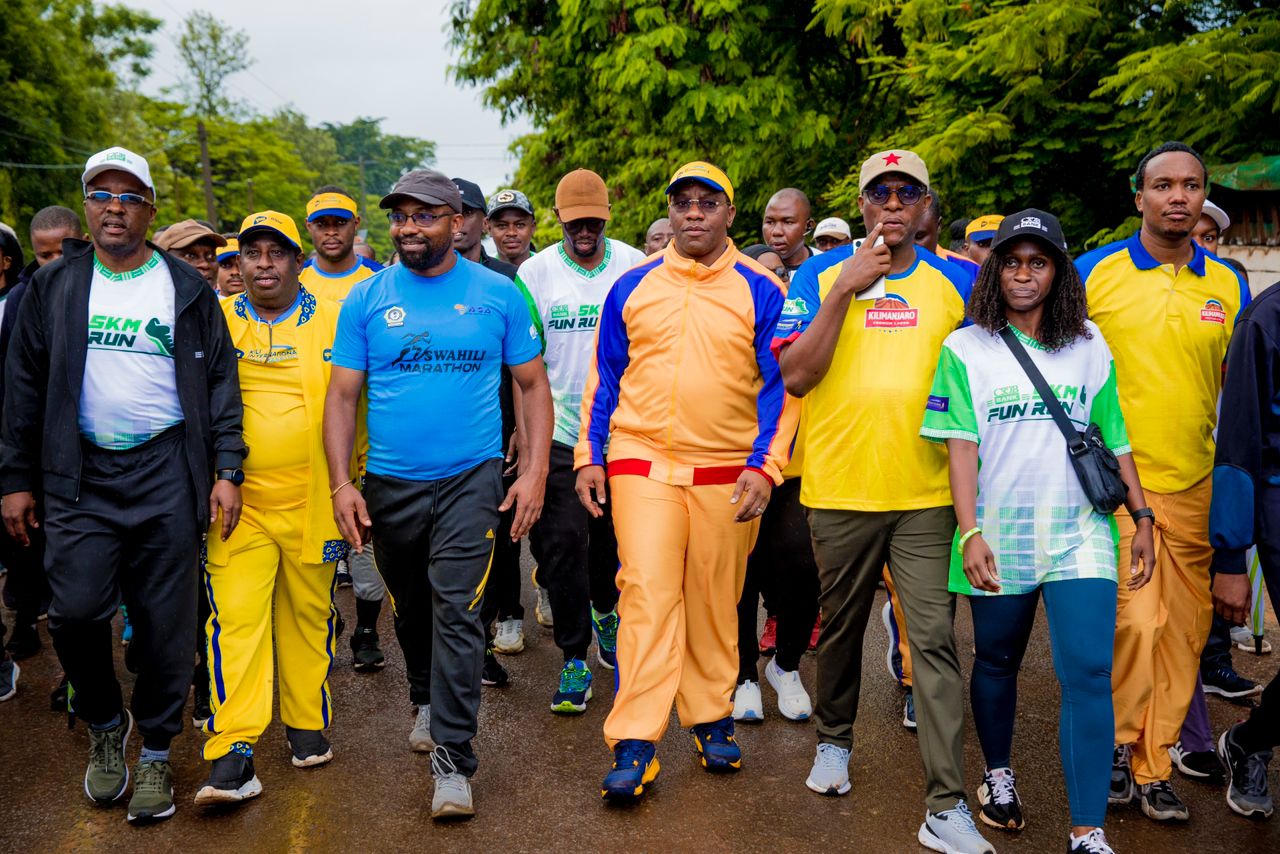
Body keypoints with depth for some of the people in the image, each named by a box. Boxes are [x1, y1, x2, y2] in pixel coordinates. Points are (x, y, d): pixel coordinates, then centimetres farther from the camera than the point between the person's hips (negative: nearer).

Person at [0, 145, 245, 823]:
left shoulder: (188, 289, 5)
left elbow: (221, 384, 5)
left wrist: (227, 471, -3)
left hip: (168, 470, -1)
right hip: (81, 474, 1)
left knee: (166, 624, 2)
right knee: (75, 610, -9)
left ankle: (155, 754, 20)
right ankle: (105, 724, 20)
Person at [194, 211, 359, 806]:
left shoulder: (333, 321, 5)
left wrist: (351, 482, 6)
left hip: (312, 500, 0)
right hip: (238, 499, 0)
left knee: (308, 613, 11)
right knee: (236, 617, -7)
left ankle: (307, 723, 27)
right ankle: (232, 754, -6)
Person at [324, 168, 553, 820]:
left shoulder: (497, 294, -1)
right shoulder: (367, 299, 1)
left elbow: (533, 384, 4)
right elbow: (342, 396, 3)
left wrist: (534, 472, -5)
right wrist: (341, 483, -7)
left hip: (470, 480, -2)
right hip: (389, 484, 3)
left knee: (456, 612, -10)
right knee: (410, 608, 18)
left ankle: (452, 761, -2)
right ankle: (428, 701, 44)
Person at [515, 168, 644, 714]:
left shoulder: (635, 266, 1)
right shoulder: (535, 272, -2)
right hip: (559, 431, -1)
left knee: (611, 537, 15)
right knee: (564, 542, -5)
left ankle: (604, 610, 45)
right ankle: (575, 658, 8)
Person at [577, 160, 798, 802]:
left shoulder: (759, 291, 2)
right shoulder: (632, 287, 7)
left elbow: (779, 385, 2)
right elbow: (603, 378, 12)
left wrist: (764, 467, -8)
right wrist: (588, 455, 6)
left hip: (727, 473, 0)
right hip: (642, 464, 0)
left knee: (715, 602, 9)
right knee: (646, 594, -7)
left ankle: (711, 719, 26)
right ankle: (634, 745, -4)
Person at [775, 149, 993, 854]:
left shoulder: (955, 282, 7)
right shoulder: (821, 278, 3)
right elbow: (794, 376, -8)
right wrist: (845, 290, -15)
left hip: (926, 494, 0)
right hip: (840, 490, 0)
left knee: (933, 640, -5)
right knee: (841, 627, 15)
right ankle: (834, 740, 40)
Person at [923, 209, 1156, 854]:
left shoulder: (1089, 346, 7)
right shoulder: (967, 349, 0)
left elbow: (1113, 437, 11)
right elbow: (960, 444, -6)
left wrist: (1141, 517, 8)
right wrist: (969, 532, -15)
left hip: (1079, 535, 1)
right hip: (999, 537, -1)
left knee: (1088, 674, -7)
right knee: (996, 663, 14)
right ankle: (998, 774, 39)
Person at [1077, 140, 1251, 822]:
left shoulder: (1228, 285, 8)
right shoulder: (1093, 272, -3)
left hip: (1193, 485, 4)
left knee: (1183, 628, 8)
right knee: (1136, 618, -12)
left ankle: (1153, 762, 22)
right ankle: (1119, 740, 11)